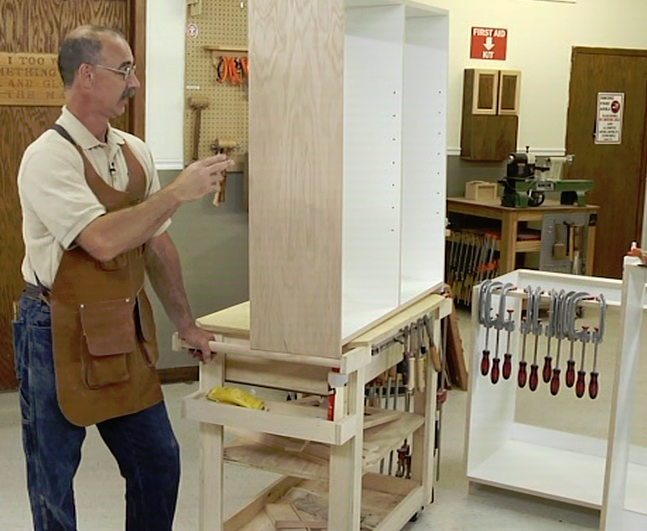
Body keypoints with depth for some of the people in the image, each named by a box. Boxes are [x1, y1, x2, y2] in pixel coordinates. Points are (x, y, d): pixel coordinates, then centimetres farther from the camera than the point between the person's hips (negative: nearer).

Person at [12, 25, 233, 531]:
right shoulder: (49, 156, -16)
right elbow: (103, 241, -28)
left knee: (158, 462, 14)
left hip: (126, 332, 7)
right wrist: (179, 192, -23)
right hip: (61, 332, -6)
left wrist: (186, 324, 14)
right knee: (53, 476, 10)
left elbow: (158, 244, 12)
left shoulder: (136, 152, 5)